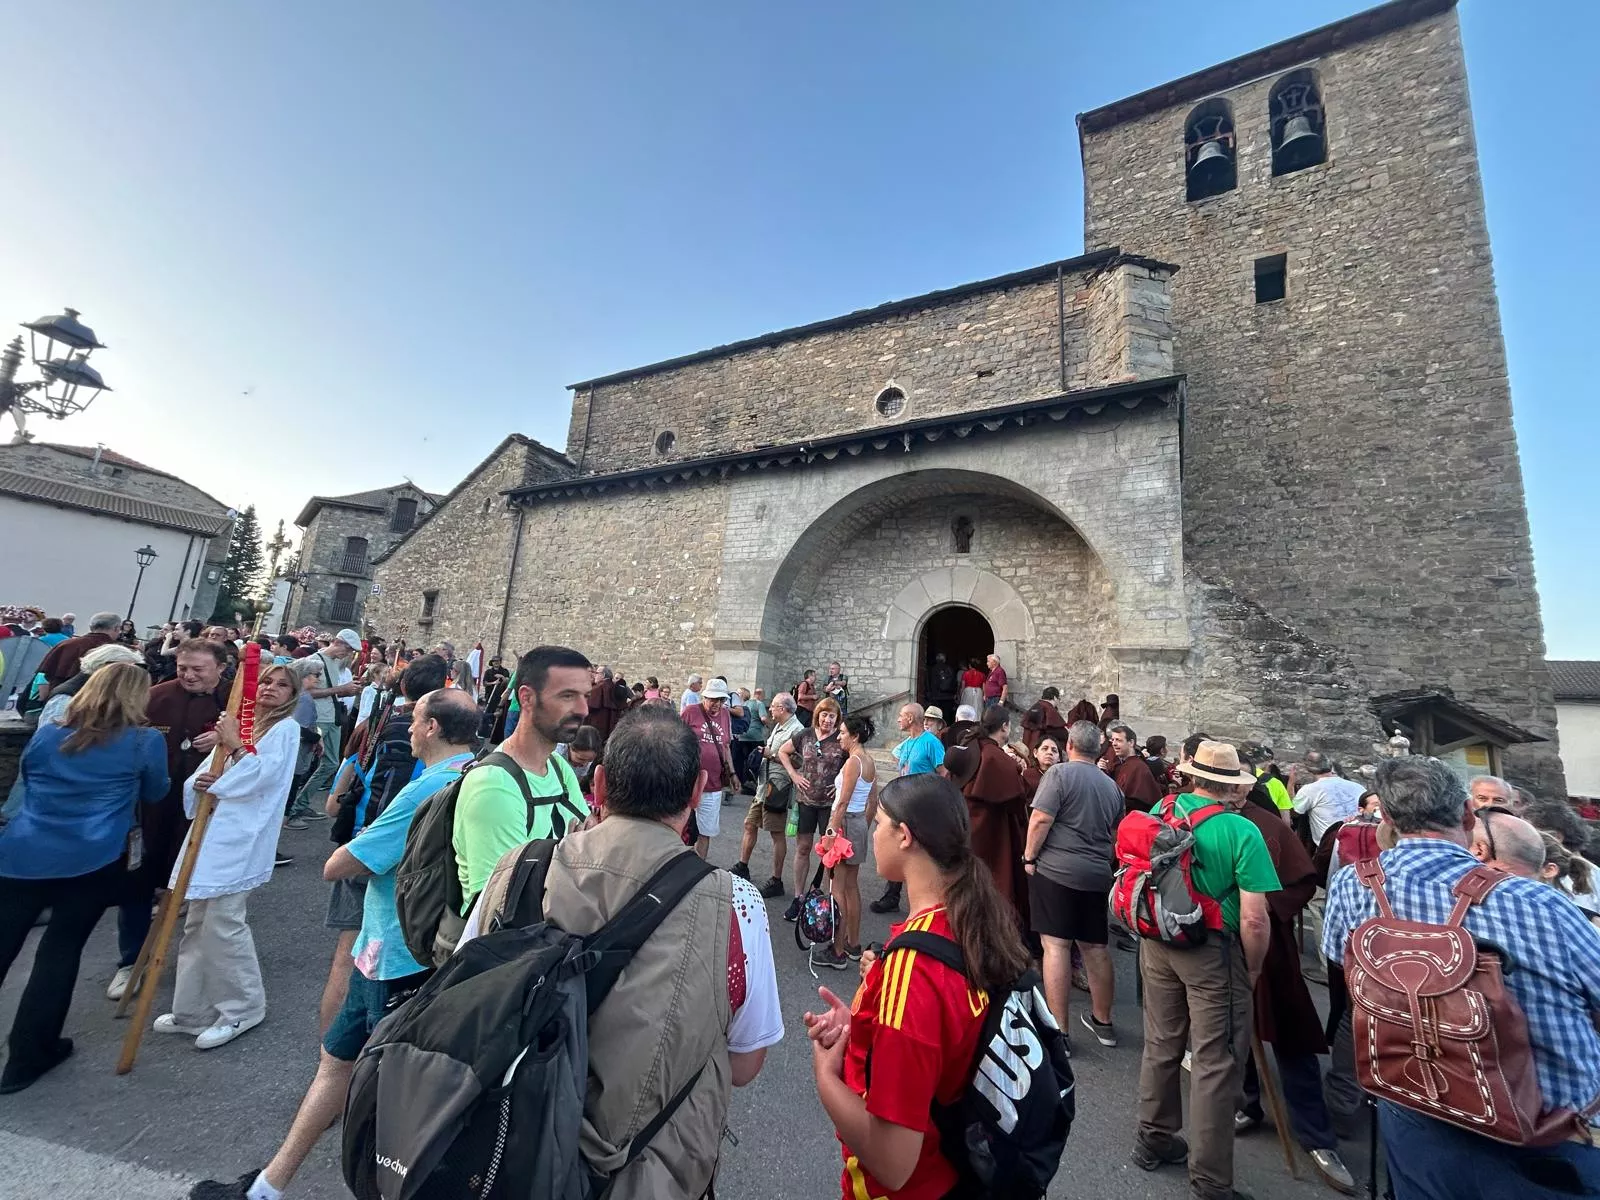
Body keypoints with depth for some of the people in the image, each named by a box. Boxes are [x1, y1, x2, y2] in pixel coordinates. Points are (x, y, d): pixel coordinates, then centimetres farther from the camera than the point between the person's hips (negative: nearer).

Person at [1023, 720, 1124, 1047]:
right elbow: (1115, 835, 22)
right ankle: (1103, 1022, 31)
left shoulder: (1060, 773, -8)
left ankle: (1059, 1030, 2)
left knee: (1056, 946, -2)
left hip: (1055, 870, -6)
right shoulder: (1111, 786, 12)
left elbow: (1041, 818, -16)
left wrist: (1029, 858, -7)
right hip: (1097, 875, 6)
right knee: (1095, 947, 17)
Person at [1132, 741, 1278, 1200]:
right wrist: (1253, 969, -2)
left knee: (1161, 1045, 21)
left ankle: (1154, 1139, 39)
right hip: (1213, 951, -5)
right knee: (1215, 1064, 9)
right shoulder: (1242, 831, -16)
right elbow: (1254, 919, -17)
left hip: (1157, 942, 5)